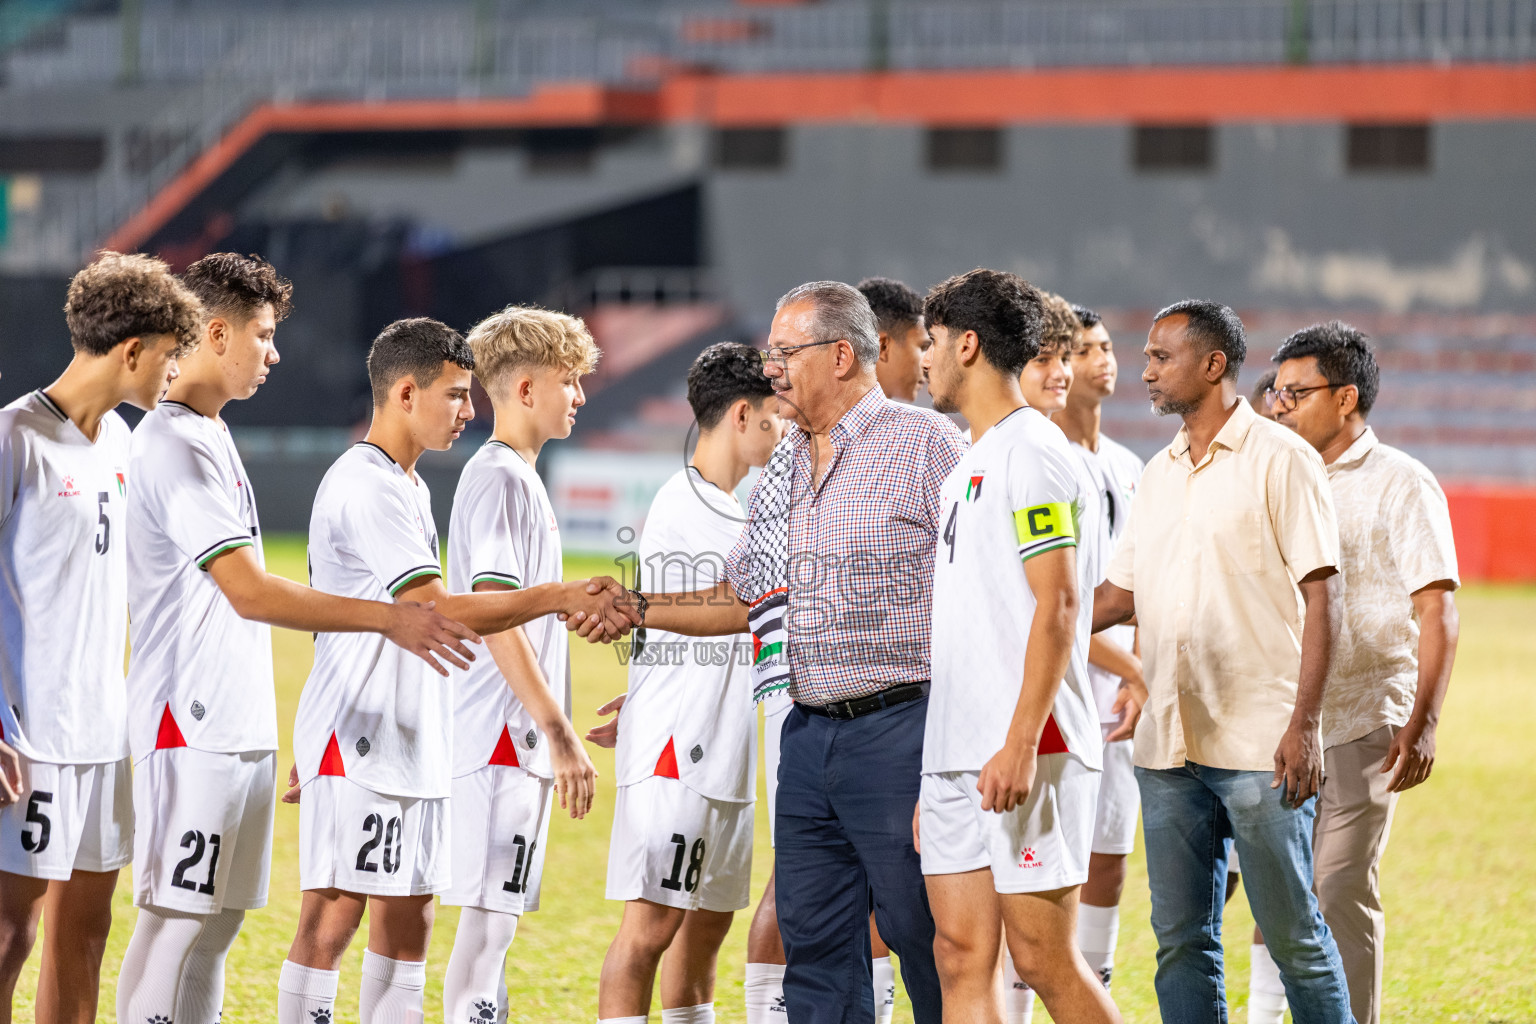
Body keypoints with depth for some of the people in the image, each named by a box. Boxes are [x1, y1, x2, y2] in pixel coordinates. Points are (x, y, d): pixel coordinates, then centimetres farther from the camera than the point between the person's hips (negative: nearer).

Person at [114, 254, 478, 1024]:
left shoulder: (211, 438, 17)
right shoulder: (175, 447, -15)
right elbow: (250, 593, -23)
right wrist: (386, 618, -22)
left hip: (238, 722, 10)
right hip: (190, 725, -10)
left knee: (218, 918, 10)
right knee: (177, 918, -9)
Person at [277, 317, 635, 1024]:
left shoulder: (409, 487, 18)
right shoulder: (365, 487, -15)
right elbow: (439, 613, -21)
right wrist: (560, 597, -20)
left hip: (414, 746, 10)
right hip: (355, 748, -10)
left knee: (407, 921, 9)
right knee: (333, 918, -10)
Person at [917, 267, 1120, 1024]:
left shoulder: (1032, 455, -9)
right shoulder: (969, 465, 20)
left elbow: (1056, 607, -16)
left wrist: (1020, 745, -22)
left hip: (1023, 754, -9)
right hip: (952, 755, 9)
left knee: (1042, 957, -7)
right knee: (961, 955, 3)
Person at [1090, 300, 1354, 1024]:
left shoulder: (1280, 459, -4)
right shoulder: (1157, 476, 16)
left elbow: (1321, 596, -8)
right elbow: (1122, 594, 22)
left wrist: (1304, 725, -15)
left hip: (1260, 744, -6)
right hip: (1168, 746, 6)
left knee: (1293, 932, -2)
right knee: (1181, 939, 5)